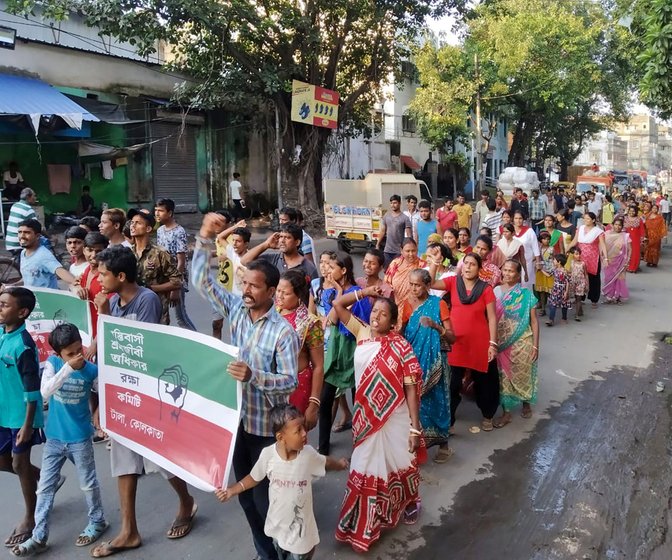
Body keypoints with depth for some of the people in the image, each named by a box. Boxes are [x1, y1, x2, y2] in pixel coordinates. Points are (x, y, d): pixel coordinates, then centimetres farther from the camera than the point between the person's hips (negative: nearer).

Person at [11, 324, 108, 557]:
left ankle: (97, 522, 32)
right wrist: (68, 368, -33)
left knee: (88, 484, 12)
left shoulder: (92, 370, -14)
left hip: (80, 439, -2)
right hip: (54, 438, 2)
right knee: (45, 487, 9)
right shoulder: (52, 363, -11)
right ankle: (39, 537, 21)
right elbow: (45, 392, -26)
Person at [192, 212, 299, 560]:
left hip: (266, 426, -6)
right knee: (244, 492, 18)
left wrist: (253, 376, -36)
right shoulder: (236, 309, -4)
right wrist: (205, 237, -17)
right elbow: (201, 280, -6)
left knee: (264, 495, 7)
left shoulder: (284, 332, -19)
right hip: (236, 418, 6)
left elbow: (290, 382, -21)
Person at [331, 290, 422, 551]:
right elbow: (337, 304, 1)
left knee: (398, 463, 17)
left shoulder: (401, 347, -16)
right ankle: (365, 522, 34)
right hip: (366, 418, 4)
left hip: (394, 419, -4)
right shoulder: (362, 333, -4)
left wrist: (415, 427, -17)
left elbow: (411, 388, -16)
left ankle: (408, 503, 45)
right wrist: (364, 293, -8)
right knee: (368, 467, 16)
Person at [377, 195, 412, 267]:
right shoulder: (386, 216, 7)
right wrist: (377, 245, 10)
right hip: (387, 250, 4)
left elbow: (409, 235, -8)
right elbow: (382, 231, 13)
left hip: (399, 251, -4)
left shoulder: (404, 218, -7)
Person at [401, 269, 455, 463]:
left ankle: (443, 443, 16)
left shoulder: (438, 304, -7)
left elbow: (452, 338, -11)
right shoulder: (406, 305, 2)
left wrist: (435, 326, -27)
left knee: (435, 399, 3)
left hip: (433, 361, -3)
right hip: (413, 361, 3)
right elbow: (400, 333, 3)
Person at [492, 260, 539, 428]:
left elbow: (534, 321, -5)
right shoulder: (496, 292, 0)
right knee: (504, 376, 5)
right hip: (502, 344, 2)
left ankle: (526, 403, 38)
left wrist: (535, 346, -8)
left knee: (523, 374, 12)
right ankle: (506, 413, 15)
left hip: (522, 343, -2)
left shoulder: (526, 294, -7)